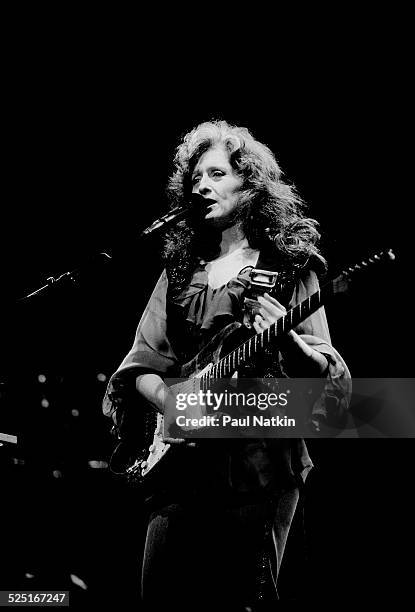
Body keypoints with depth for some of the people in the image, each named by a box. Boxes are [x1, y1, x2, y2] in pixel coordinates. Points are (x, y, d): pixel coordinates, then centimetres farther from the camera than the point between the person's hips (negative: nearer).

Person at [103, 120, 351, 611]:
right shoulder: (179, 269, 13)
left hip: (259, 464, -3)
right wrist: (170, 400, -10)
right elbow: (141, 362, 11)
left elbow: (328, 383, -2)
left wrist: (285, 339, -22)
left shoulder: (291, 267, 2)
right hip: (179, 462, 4)